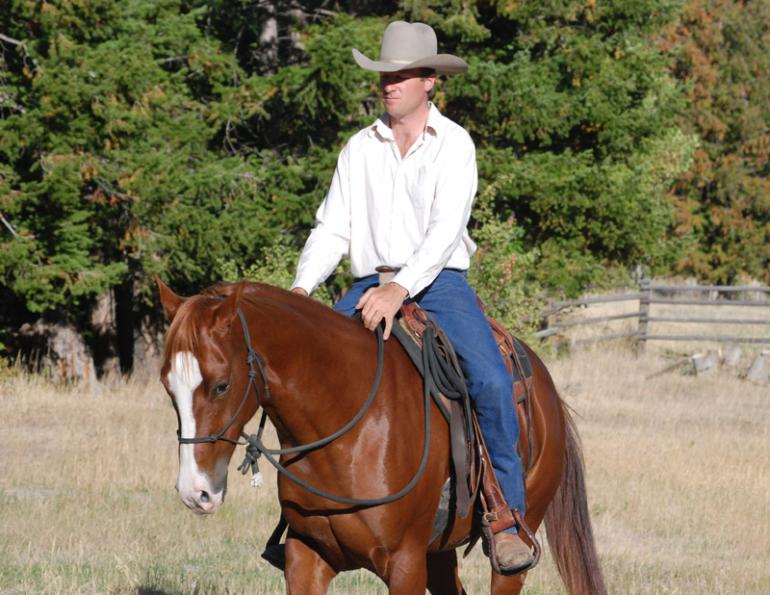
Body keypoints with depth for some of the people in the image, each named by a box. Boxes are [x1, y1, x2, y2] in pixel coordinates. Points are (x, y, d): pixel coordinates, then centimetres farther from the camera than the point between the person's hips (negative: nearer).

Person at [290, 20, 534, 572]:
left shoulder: (453, 144, -2)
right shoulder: (360, 149, 12)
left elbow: (446, 228, -14)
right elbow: (332, 229, 10)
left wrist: (401, 288, -29)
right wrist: (302, 288, -9)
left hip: (439, 283, -4)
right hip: (371, 286, 4)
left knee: (491, 381, -27)